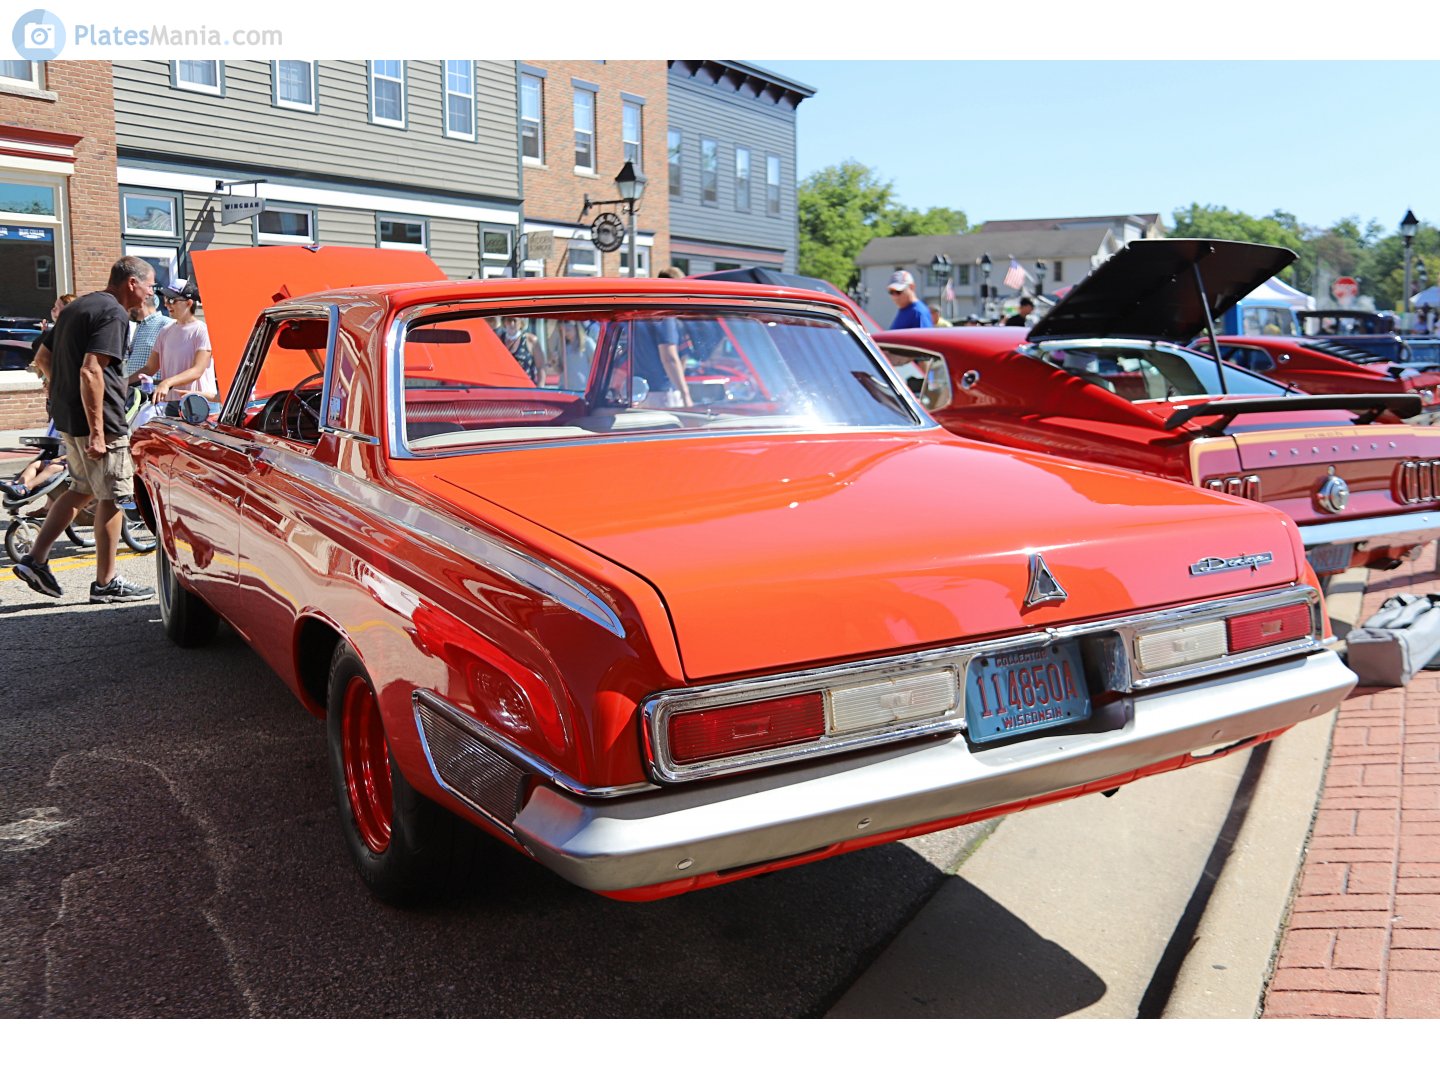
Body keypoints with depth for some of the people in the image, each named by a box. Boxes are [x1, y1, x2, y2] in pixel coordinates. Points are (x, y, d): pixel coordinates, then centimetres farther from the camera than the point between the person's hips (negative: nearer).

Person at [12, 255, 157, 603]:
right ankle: (106, 583, 8)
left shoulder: (75, 308, 17)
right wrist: (97, 432, -24)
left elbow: (44, 359, 21)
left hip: (67, 417, 9)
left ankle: (35, 560, 19)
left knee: (82, 489, 21)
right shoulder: (114, 313, -14)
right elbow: (90, 371, -23)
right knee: (111, 498, 1)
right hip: (96, 420, -9)